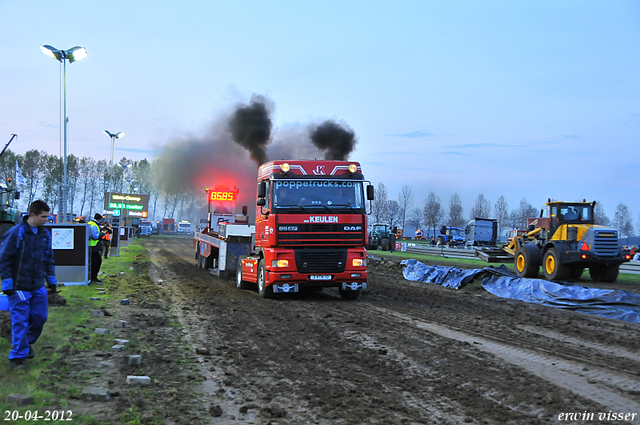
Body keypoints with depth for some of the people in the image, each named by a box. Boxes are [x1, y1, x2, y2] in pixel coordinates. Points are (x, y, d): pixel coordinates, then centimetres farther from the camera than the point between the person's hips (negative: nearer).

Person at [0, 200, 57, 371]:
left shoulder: (45, 234, 6)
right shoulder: (15, 233, -14)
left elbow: (49, 258, 17)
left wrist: (51, 279, 15)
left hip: (38, 286, 6)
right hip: (19, 287, -6)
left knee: (40, 317, 11)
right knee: (20, 321, -2)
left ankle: (28, 342, 36)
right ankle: (17, 357, 10)